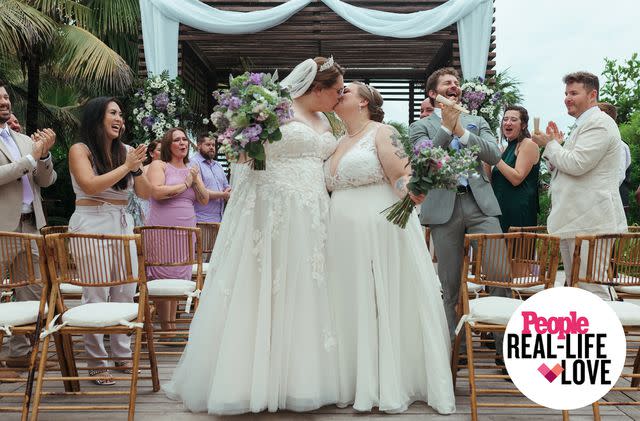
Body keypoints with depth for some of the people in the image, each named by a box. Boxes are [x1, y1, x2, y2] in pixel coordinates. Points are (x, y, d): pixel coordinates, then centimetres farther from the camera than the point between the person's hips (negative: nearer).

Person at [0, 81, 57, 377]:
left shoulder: (24, 140, 15)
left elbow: (46, 180, 10)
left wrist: (44, 154, -6)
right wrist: (32, 157, -14)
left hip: (29, 224, 7)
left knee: (32, 291, 10)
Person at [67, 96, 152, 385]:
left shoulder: (126, 151, 9)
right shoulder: (80, 150, -2)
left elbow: (146, 193, 8)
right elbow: (90, 185, -16)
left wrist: (137, 169, -9)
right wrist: (126, 167, -12)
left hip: (123, 225, 5)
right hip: (92, 224, -5)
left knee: (125, 293, 7)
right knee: (96, 294, -4)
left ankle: (123, 355, 20)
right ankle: (97, 363, 5)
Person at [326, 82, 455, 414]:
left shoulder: (382, 133, -3)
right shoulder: (337, 143, 17)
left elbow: (403, 178, -14)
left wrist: (412, 194, -33)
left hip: (381, 235, -7)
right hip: (344, 240, 7)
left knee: (386, 307, -1)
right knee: (350, 309, 9)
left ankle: (392, 386, 10)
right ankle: (357, 382, 19)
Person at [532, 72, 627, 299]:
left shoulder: (599, 123, -11)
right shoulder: (583, 125, 22)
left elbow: (576, 164, -21)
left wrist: (549, 144, -6)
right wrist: (557, 143, 10)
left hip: (590, 222, -11)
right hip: (573, 220, 11)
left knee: (593, 290, -9)